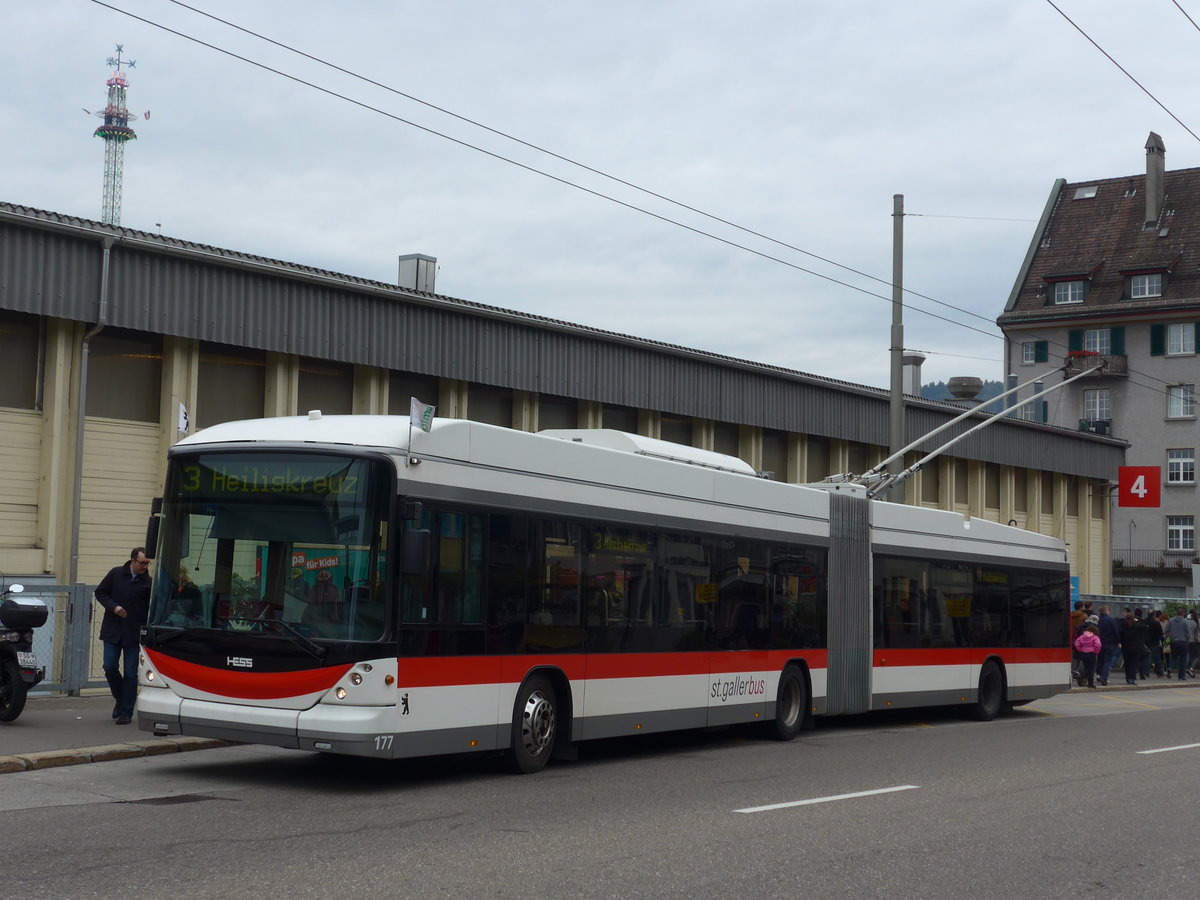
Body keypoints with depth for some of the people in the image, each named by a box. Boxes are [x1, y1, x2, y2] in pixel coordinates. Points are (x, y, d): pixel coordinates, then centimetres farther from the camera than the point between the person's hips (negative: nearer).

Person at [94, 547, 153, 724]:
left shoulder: (148, 582, -2)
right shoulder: (116, 574, 0)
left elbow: (153, 609, -1)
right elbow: (100, 592, 7)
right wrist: (113, 606, -10)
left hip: (135, 633, -1)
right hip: (113, 630, 1)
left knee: (130, 673, -1)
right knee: (110, 667, -2)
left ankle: (126, 712, 7)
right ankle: (120, 698, 25)